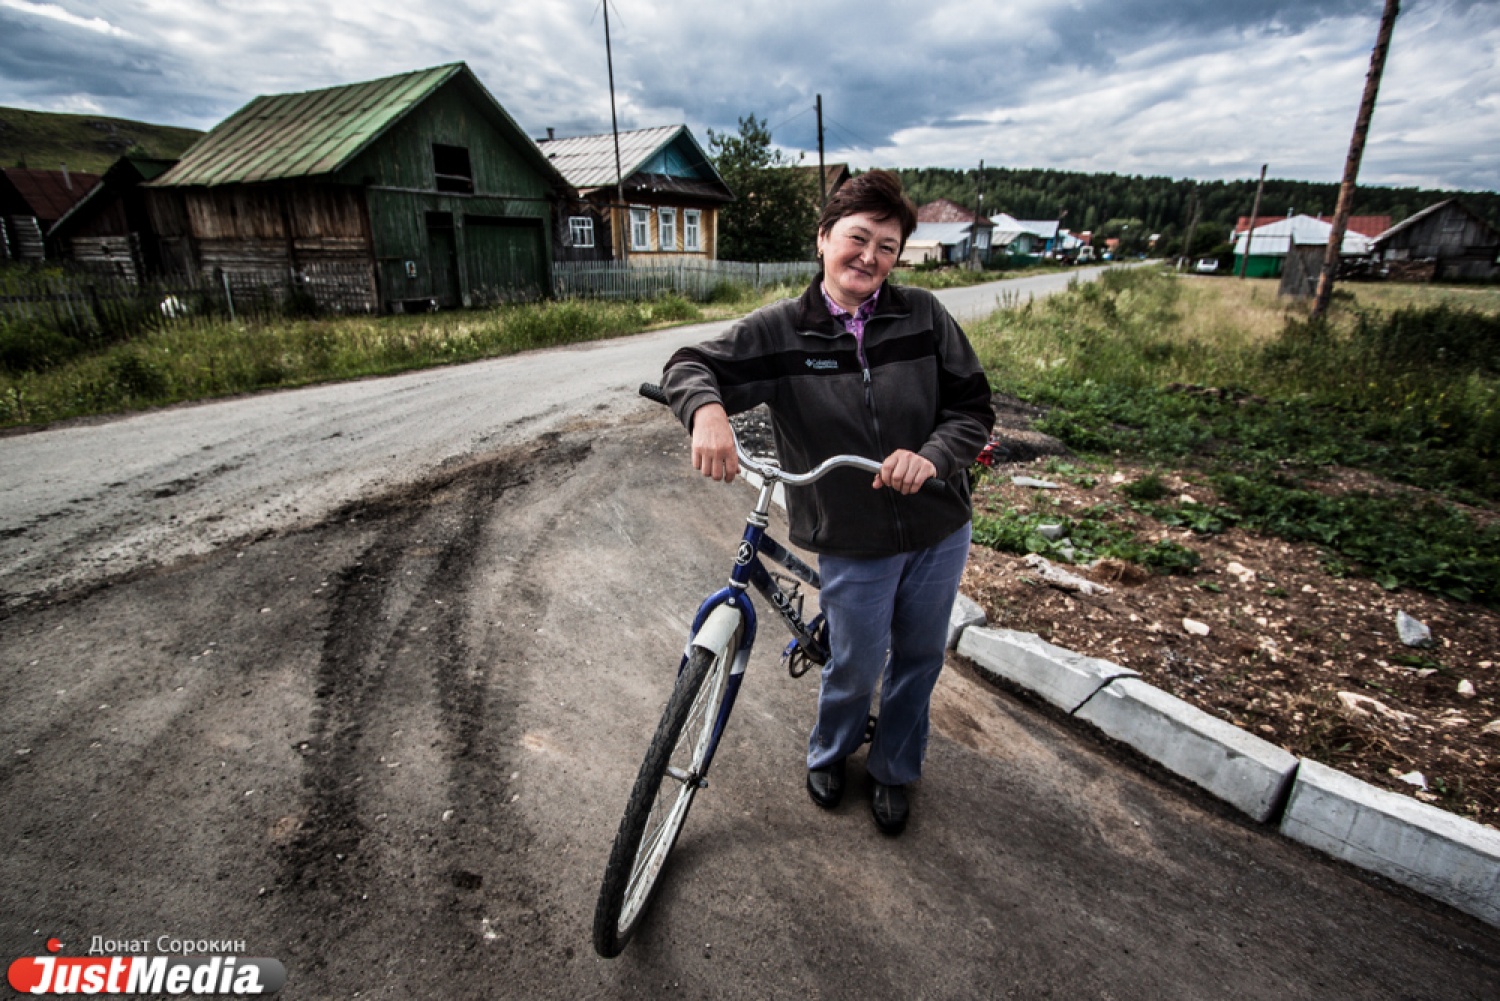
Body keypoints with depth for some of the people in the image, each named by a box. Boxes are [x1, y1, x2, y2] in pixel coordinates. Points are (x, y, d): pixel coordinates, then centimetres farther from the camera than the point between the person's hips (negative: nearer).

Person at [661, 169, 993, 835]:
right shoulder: (780, 330, -9)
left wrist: (932, 457, -24)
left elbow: (973, 404, -3)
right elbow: (689, 366, -12)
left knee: (918, 658, 19)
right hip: (853, 543, -3)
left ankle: (895, 771, 47)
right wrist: (707, 410, -35)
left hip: (939, 530, 3)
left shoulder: (923, 316, -4)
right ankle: (828, 758, 47)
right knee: (856, 668, 13)